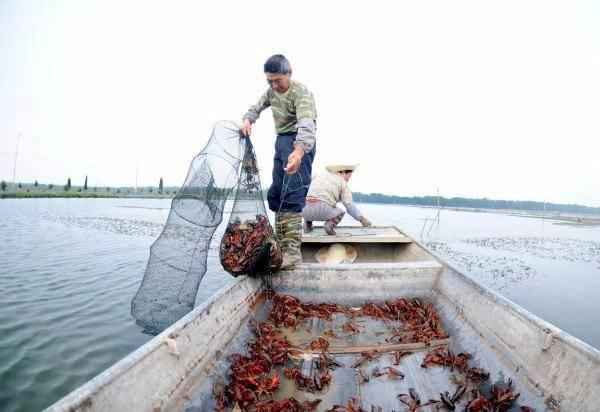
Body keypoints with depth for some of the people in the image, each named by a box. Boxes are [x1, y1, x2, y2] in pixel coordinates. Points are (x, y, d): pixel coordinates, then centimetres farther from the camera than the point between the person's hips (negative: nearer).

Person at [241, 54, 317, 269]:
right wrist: (248, 120, -6)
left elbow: (306, 124, -35)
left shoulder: (301, 92, -19)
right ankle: (281, 243, 17)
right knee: (275, 193, 8)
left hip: (299, 143, -9)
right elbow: (256, 107, 19)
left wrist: (299, 150, -55)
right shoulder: (271, 91, 7)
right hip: (281, 140, 9)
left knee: (292, 193, -21)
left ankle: (292, 249, -24)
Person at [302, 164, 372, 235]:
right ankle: (330, 224, -2)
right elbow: (349, 205, 2)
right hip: (322, 211, -4)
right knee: (340, 212, 27)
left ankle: (308, 223, 18)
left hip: (307, 211, 4)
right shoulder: (342, 182, 11)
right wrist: (361, 218, 8)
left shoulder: (319, 176, 24)